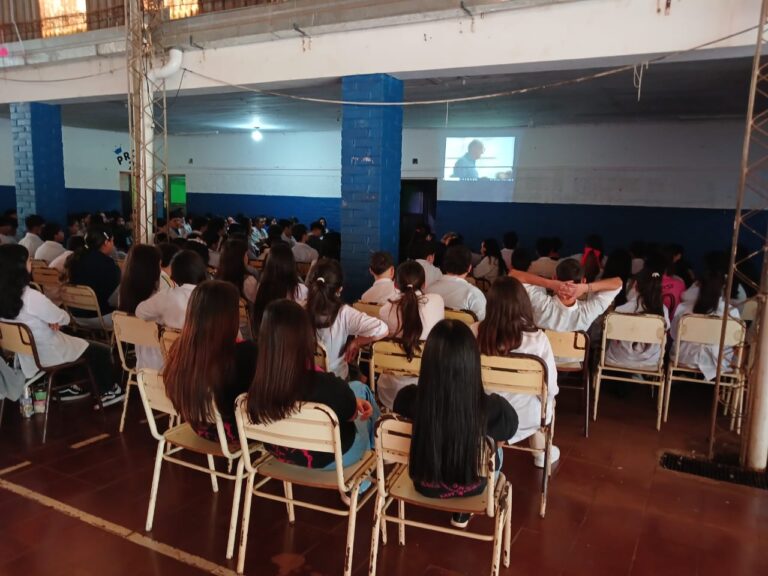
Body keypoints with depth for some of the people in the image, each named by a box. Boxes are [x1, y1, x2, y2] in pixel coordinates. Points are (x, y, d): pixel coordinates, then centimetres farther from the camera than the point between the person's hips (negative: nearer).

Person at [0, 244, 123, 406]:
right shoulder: (31, 297, -30)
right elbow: (63, 319, -17)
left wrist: (50, 319, -7)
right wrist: (56, 318, 4)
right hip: (48, 354, -8)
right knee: (102, 351, 12)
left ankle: (64, 388, 39)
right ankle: (108, 391, 28)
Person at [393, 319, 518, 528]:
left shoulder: (407, 398, -30)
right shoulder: (493, 407, -34)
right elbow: (508, 430, -9)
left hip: (425, 485, 2)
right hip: (470, 488, -1)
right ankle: (462, 512, 45)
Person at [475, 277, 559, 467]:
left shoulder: (475, 332, -20)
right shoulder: (537, 339, -24)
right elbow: (550, 388, -13)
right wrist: (548, 399, 11)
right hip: (525, 415, -2)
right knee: (548, 401, 31)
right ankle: (541, 451, 44)